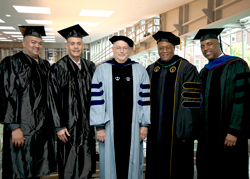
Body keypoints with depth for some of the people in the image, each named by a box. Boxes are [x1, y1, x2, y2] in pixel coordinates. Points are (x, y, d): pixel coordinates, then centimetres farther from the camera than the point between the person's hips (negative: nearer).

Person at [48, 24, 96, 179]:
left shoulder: (90, 67, 8)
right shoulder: (58, 68, -6)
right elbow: (53, 99, -9)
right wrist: (59, 126, -13)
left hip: (87, 123, 5)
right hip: (69, 124, -4)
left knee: (87, 164, 13)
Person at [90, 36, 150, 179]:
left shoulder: (140, 70, 6)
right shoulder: (102, 70, 2)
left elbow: (144, 98, 4)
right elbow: (97, 100, -2)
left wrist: (145, 124, 0)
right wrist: (99, 127, -6)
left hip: (133, 126, 1)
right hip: (110, 126, -1)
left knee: (132, 160, 10)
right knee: (111, 161, 7)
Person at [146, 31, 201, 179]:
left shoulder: (186, 69, -7)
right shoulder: (151, 70, 9)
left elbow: (191, 102, -11)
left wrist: (186, 130, -16)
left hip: (176, 129, -4)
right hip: (155, 129, 5)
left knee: (176, 167, 6)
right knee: (156, 165, 14)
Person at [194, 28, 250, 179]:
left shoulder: (236, 65, -6)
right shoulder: (204, 72, 15)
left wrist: (234, 131, -19)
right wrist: (199, 130, 7)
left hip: (228, 135, -6)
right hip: (207, 135, 6)